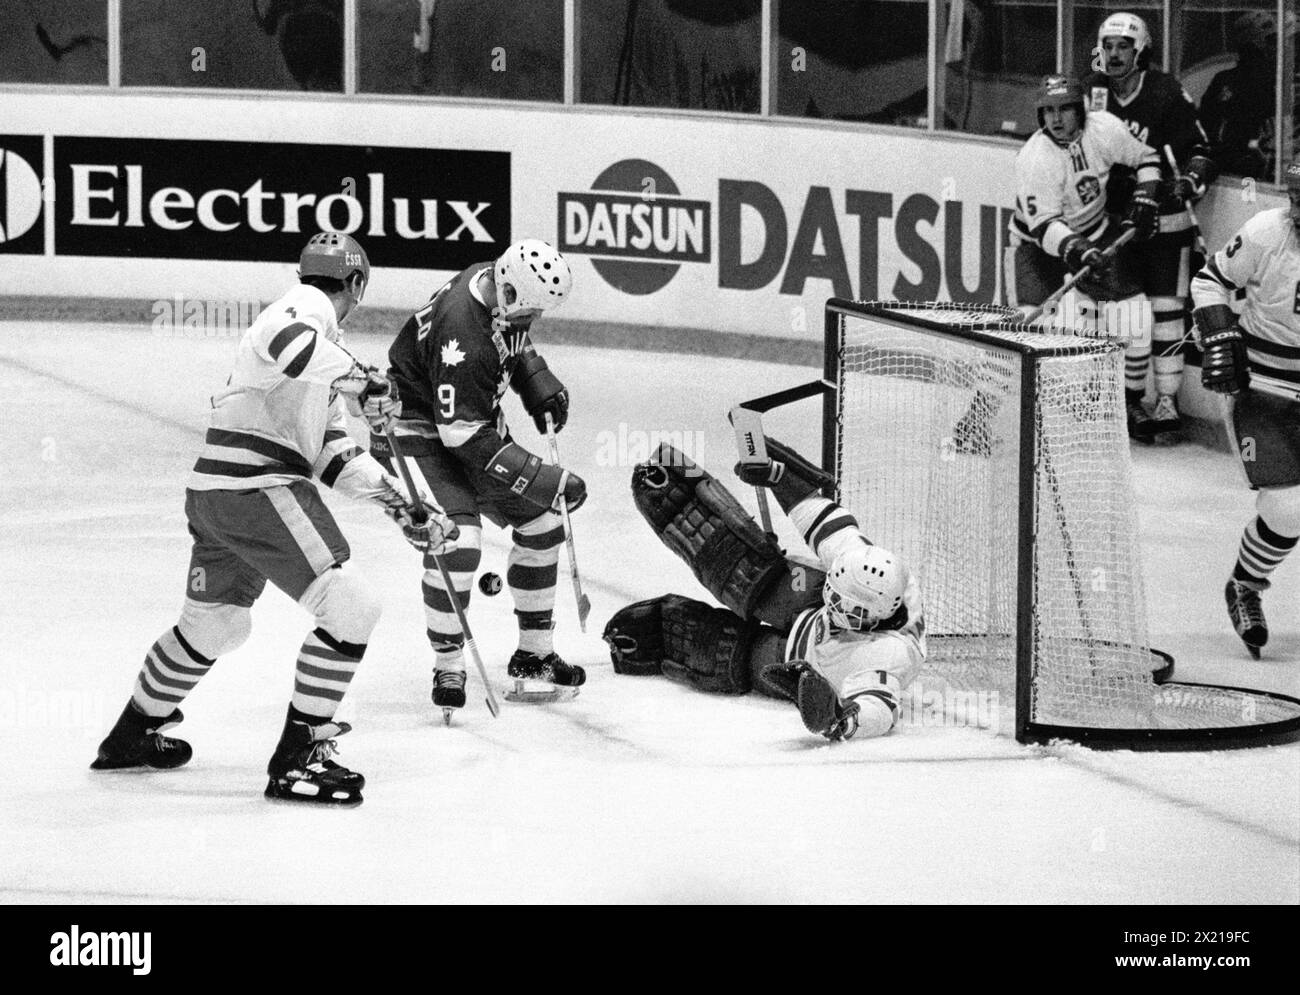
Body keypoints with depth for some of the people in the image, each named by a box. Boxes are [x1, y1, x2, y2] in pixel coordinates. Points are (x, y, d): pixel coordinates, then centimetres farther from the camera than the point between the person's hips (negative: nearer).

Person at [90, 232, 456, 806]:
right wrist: (361, 381, -32)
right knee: (349, 607, -11)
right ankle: (298, 756, -7)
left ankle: (134, 734, 44)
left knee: (215, 623, 28)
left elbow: (333, 452, 22)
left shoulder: (317, 340, 26)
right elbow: (281, 339, -30)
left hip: (214, 492, 11)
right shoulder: (309, 306, -3)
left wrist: (402, 508, 16)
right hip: (257, 485, -11)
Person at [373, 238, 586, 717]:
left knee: (541, 522, 8)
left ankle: (533, 653, 21)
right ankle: (448, 667, -7)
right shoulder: (463, 335, -36)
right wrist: (546, 480, -30)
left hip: (477, 414, 9)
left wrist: (538, 383, 0)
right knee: (457, 540, -24)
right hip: (418, 429, -9)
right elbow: (466, 438, -32)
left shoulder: (504, 285, -12)